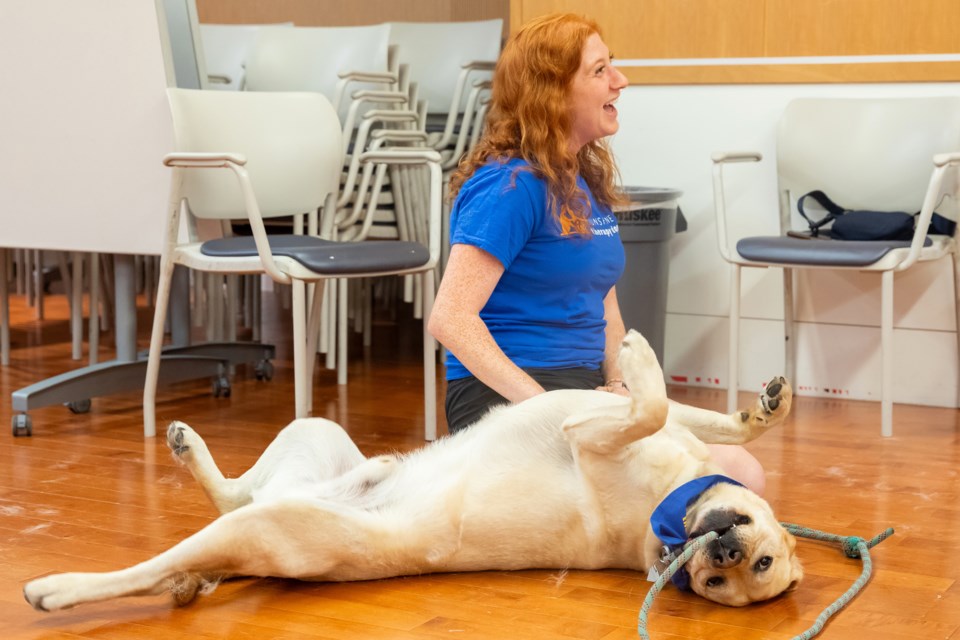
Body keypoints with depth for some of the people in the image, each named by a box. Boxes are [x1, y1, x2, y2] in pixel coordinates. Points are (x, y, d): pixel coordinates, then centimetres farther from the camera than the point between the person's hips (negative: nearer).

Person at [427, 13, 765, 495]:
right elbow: (450, 318, -21)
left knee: (742, 474, -7)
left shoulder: (590, 181, 13)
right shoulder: (509, 185, -13)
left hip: (588, 387, 9)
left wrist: (620, 382, 2)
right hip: (506, 395, -8)